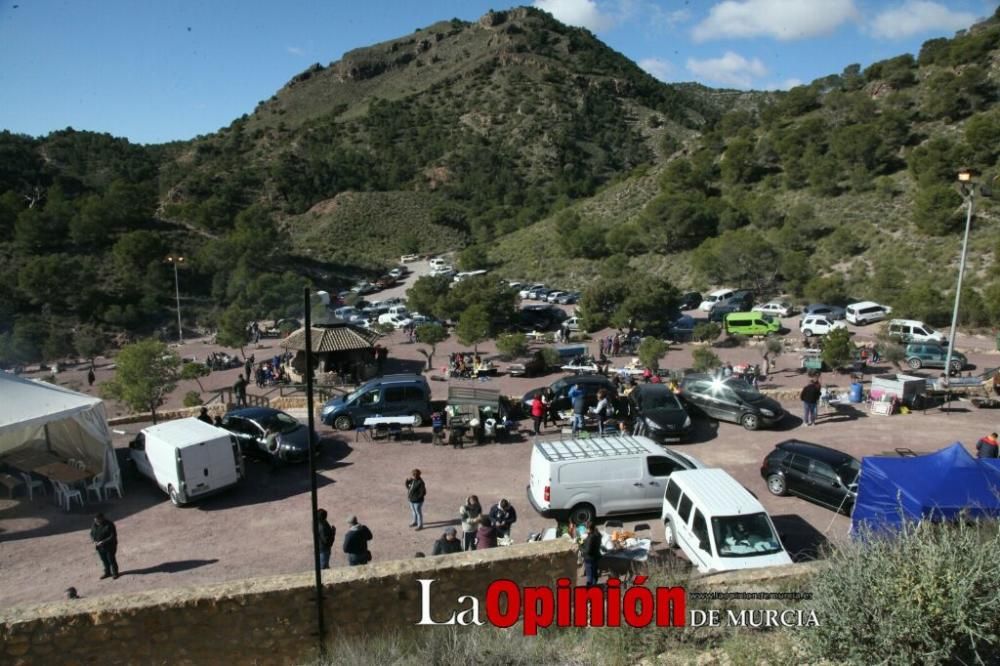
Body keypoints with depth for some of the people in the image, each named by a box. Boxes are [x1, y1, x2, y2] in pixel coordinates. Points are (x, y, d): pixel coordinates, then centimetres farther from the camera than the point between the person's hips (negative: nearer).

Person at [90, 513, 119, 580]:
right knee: (104, 560, 16)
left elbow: (113, 536, -21)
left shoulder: (109, 525, -21)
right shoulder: (94, 525, -2)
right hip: (99, 547, 6)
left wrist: (103, 542, -27)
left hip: (109, 546, -6)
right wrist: (94, 541, -8)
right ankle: (107, 573, 33)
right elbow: (92, 534, 10)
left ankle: (115, 573, 22)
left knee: (111, 560, 5)